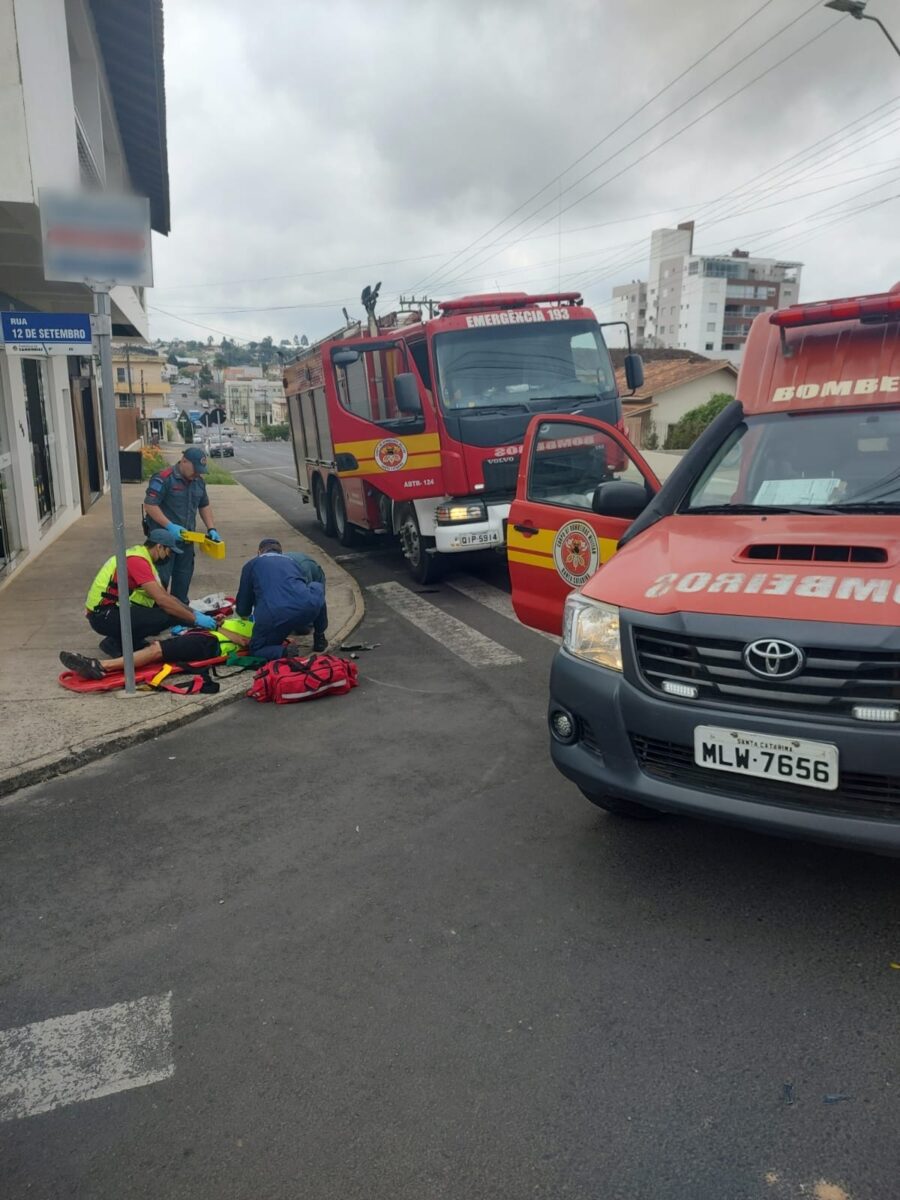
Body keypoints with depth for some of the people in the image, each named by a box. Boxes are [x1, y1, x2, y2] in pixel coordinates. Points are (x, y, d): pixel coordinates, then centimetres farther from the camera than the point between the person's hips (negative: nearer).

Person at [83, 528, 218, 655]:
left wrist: (192, 612, 7)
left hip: (114, 609, 10)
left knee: (171, 609, 3)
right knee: (165, 616, -25)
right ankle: (116, 642, -7)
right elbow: (162, 600, -27)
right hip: (103, 616, -10)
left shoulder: (142, 558, 12)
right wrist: (194, 619, -22)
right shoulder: (137, 560, -19)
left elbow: (166, 596, 16)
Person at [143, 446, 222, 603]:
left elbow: (204, 506, 18)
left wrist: (211, 529, 5)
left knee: (184, 577, 14)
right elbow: (149, 505, -19)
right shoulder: (163, 478, -16)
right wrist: (170, 526, -26)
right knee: (161, 578, -3)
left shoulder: (198, 481, 7)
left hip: (186, 537, 7)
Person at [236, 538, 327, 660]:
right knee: (317, 587, 35)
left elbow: (243, 610, 25)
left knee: (257, 650, 24)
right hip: (307, 609, 3)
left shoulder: (251, 565, 23)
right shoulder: (291, 562, 32)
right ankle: (319, 638, 32)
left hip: (272, 616, -2)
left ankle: (285, 652, -8)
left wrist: (243, 612, 49)